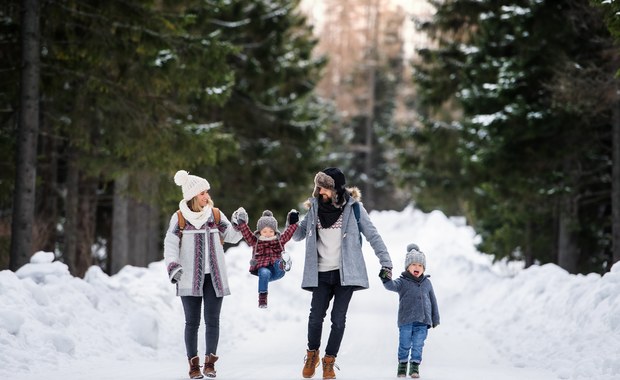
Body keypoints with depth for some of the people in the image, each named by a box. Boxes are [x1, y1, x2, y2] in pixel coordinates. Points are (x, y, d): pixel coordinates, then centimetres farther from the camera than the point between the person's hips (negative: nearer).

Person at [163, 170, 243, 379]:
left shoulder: (216, 215, 6)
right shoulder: (179, 218, -2)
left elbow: (232, 236, 8)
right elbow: (170, 244, -6)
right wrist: (173, 266, -21)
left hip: (214, 276, 2)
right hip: (190, 278, -2)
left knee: (212, 320, 1)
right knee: (192, 321, 1)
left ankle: (210, 362, 9)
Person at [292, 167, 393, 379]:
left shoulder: (353, 207, -4)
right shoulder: (315, 207, 5)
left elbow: (372, 235, -1)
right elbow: (298, 236, 12)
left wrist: (385, 262, -5)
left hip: (345, 272, -2)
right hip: (322, 273, 2)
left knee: (338, 319, -2)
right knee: (315, 317, -3)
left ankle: (329, 361, 13)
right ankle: (312, 354, 21)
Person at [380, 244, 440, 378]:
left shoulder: (426, 283, 10)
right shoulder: (403, 281, -1)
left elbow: (433, 301, 16)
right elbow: (392, 286, -22)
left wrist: (435, 319, 17)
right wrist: (386, 279, -45)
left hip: (422, 321, 2)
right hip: (406, 320, -2)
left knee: (418, 345, 2)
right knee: (405, 344, 3)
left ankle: (415, 366, 12)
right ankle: (402, 364, 20)